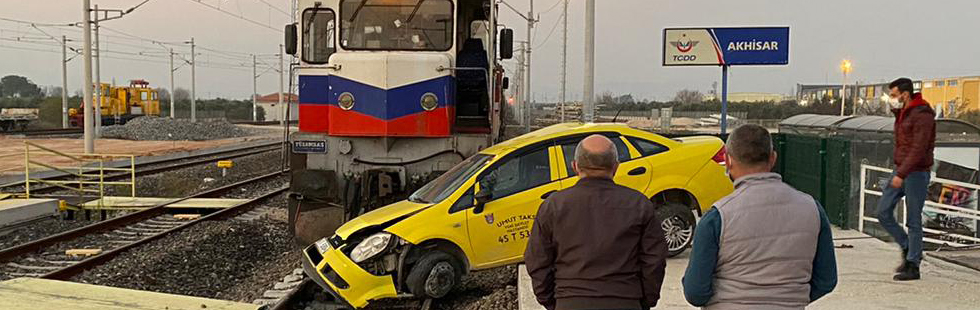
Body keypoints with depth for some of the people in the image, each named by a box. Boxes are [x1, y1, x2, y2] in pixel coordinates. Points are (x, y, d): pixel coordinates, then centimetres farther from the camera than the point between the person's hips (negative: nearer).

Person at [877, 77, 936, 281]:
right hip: (900, 172, 9)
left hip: (916, 174, -9)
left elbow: (918, 150, -23)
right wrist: (898, 172, 18)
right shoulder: (902, 114, 13)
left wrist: (901, 174, -27)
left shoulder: (922, 115, -16)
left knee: (913, 221, -2)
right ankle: (907, 248, 21)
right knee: (883, 212, 5)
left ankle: (913, 266, 7)